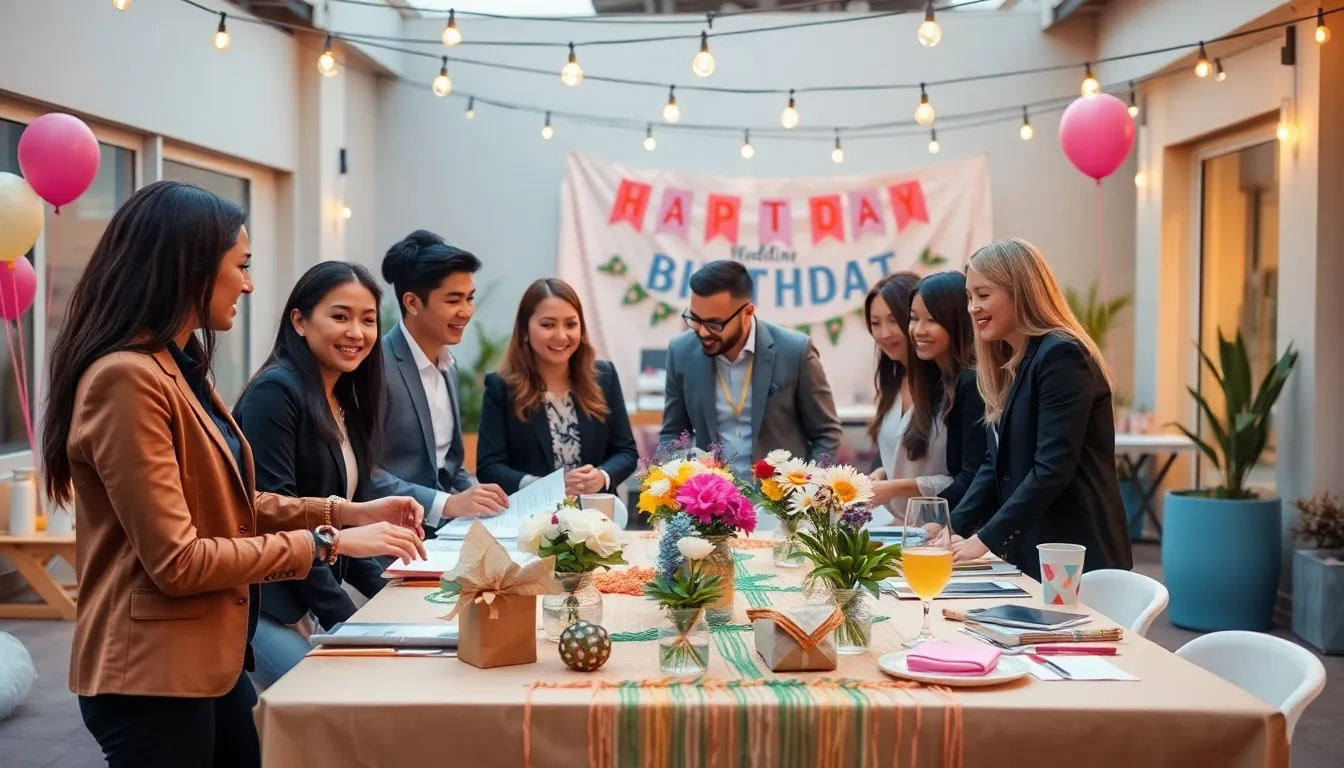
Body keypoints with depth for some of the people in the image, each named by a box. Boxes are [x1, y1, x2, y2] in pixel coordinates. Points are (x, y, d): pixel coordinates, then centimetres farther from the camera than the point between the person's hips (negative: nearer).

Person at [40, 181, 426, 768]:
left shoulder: (179, 369, 11)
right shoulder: (126, 378, -21)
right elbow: (176, 561, -23)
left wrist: (346, 512, 5)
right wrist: (326, 543, -18)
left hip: (209, 659, 10)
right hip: (152, 675, -10)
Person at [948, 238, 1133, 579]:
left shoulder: (1062, 355, -14)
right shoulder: (1011, 365, 14)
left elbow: (1053, 469, -21)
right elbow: (998, 464, 12)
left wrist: (986, 539, -20)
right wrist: (953, 528, -1)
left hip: (1076, 557, -8)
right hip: (1034, 554, 8)